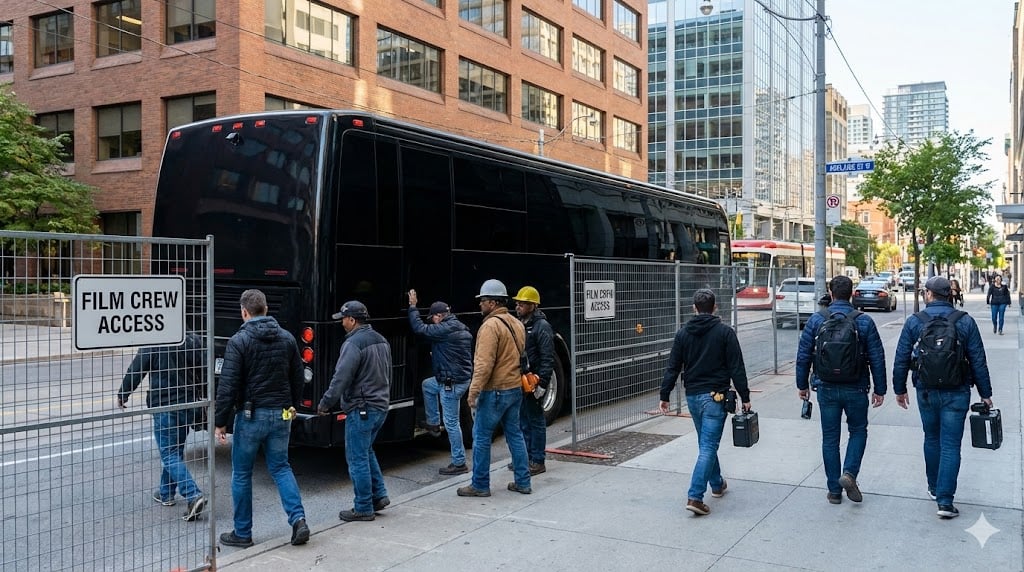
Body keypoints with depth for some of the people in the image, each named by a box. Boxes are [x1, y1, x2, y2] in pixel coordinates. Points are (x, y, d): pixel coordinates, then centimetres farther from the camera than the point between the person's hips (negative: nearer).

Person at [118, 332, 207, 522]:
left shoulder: (153, 344, -14)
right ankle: (166, 493, 31)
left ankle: (193, 495, -15)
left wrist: (122, 395, 7)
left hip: (165, 407, -6)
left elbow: (135, 371, -8)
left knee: (169, 454, -3)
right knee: (175, 451, 21)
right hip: (188, 405, 6)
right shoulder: (194, 341, 2)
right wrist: (203, 398, 19)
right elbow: (204, 372, 6)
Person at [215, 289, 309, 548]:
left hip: (250, 416, -4)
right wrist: (292, 408, 24)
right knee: (280, 467, 16)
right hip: (281, 415, 5)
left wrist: (220, 422, -8)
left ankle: (242, 533, 18)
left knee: (242, 475, 10)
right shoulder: (287, 338, 5)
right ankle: (298, 519, -1)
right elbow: (297, 379, 11)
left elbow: (228, 386, -14)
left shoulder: (239, 341, -11)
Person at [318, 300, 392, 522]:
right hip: (381, 406, 9)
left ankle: (363, 508, 8)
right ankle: (379, 495, 22)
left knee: (357, 458, 1)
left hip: (361, 409, -9)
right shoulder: (381, 341, 12)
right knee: (366, 452, 23)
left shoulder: (354, 343, -17)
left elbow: (341, 378, -20)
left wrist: (325, 404, -10)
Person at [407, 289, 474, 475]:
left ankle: (459, 463, 6)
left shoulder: (445, 329, -18)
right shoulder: (462, 329, 11)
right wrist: (437, 355, 26)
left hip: (452, 382, -10)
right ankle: (433, 424, 32)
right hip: (462, 377, 10)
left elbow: (420, 328, -12)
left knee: (451, 422, -2)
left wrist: (412, 307, 0)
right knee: (427, 385, 30)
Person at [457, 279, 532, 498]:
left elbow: (484, 363, -22)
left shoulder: (491, 325, -17)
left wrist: (473, 391, -20)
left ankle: (480, 485, 8)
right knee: (514, 434, 14)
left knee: (481, 436, 2)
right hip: (515, 388, 9)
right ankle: (523, 482, 18)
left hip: (494, 391, -8)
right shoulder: (517, 324, 11)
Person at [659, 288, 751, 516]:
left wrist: (664, 395, 7)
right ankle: (695, 496, -13)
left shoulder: (683, 333, 3)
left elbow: (672, 367, 2)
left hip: (692, 397, 4)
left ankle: (717, 484, 37)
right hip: (714, 396, -4)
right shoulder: (725, 332, -6)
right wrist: (745, 397, -2)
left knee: (706, 443, 22)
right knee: (708, 447, -5)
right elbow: (736, 368, -8)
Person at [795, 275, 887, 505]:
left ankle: (834, 490, 14)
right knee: (858, 431, 19)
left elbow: (803, 355, -2)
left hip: (826, 389, 1)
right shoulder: (864, 322, -5)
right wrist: (879, 390, 6)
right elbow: (877, 359, -3)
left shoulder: (816, 320, -4)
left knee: (830, 438, 10)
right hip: (856, 389, 0)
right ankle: (849, 473, -1)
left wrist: (802, 385, 9)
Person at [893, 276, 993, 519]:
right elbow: (978, 361, -2)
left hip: (926, 392, 1)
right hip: (956, 393, -1)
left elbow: (901, 360, -2)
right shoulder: (965, 322, -5)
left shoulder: (914, 322, -4)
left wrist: (899, 389, 10)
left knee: (932, 440, 20)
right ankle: (945, 500, -4)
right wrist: (985, 394, 7)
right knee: (950, 446, 1)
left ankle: (934, 488, 33)